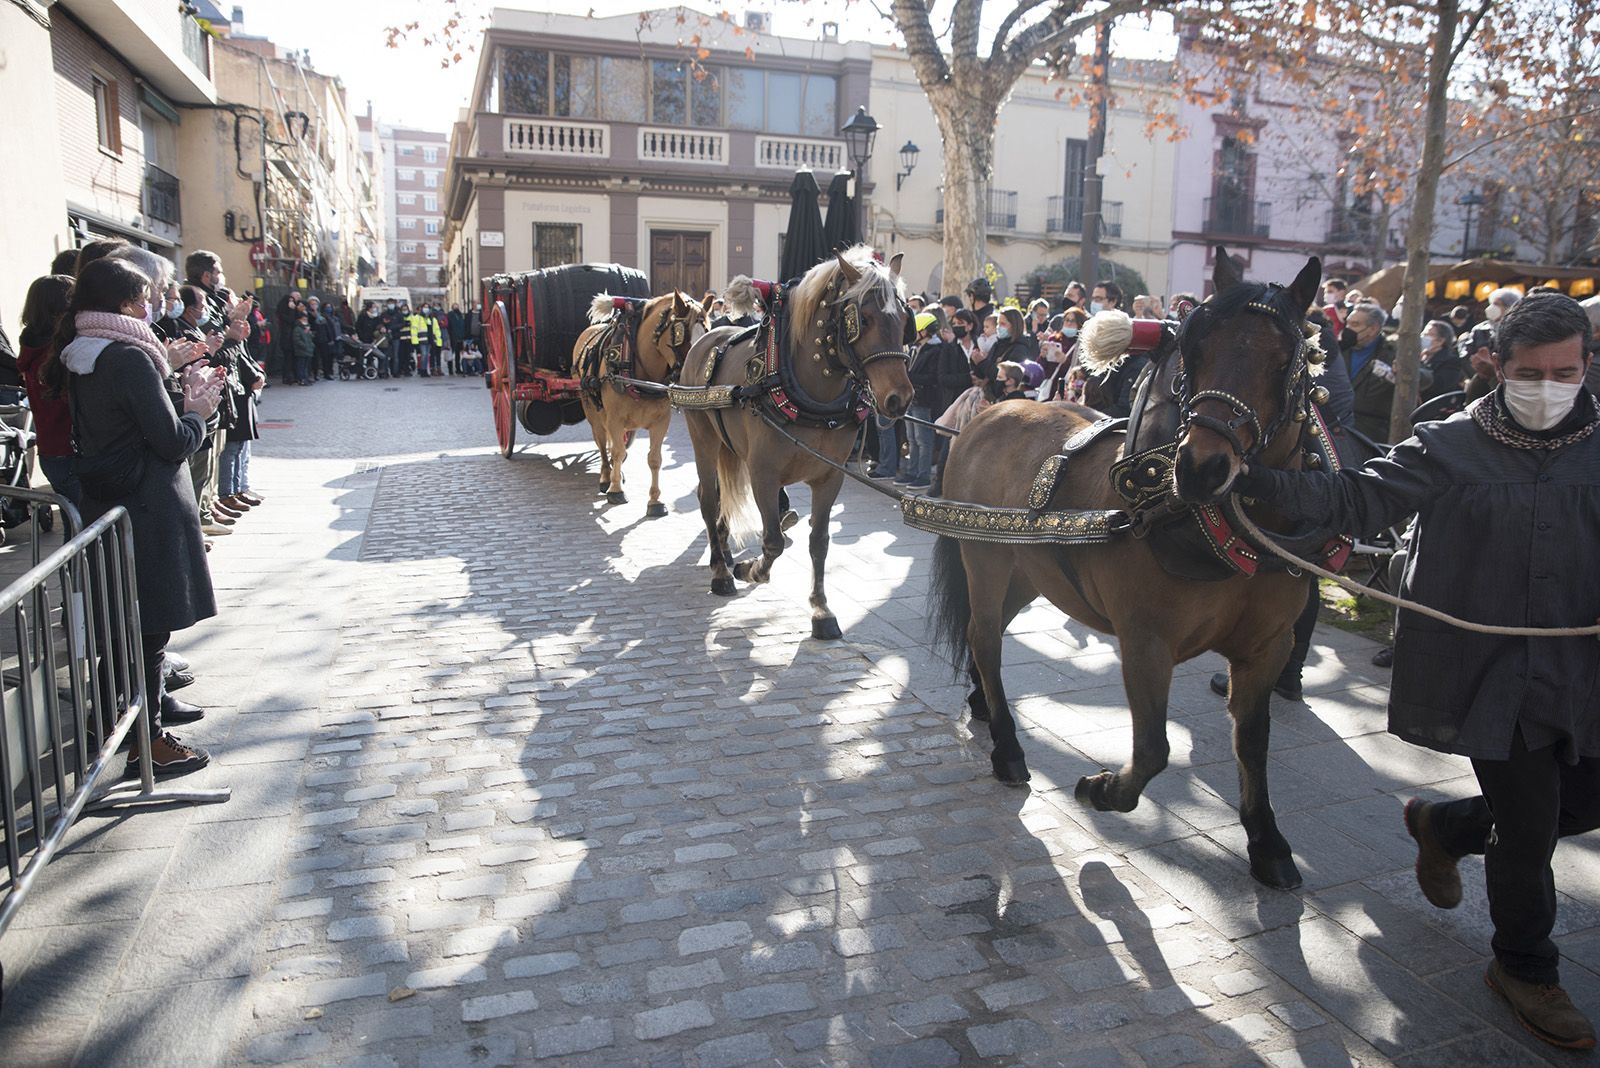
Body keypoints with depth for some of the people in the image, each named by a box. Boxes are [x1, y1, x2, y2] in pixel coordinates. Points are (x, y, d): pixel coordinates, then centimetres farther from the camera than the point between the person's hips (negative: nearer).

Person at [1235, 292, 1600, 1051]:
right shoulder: (1449, 448, -7)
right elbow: (1355, 500, -13)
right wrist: (1254, 479, -25)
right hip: (1486, 670, -4)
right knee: (1529, 825, 4)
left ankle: (1445, 825, 44)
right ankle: (1526, 967, 30)